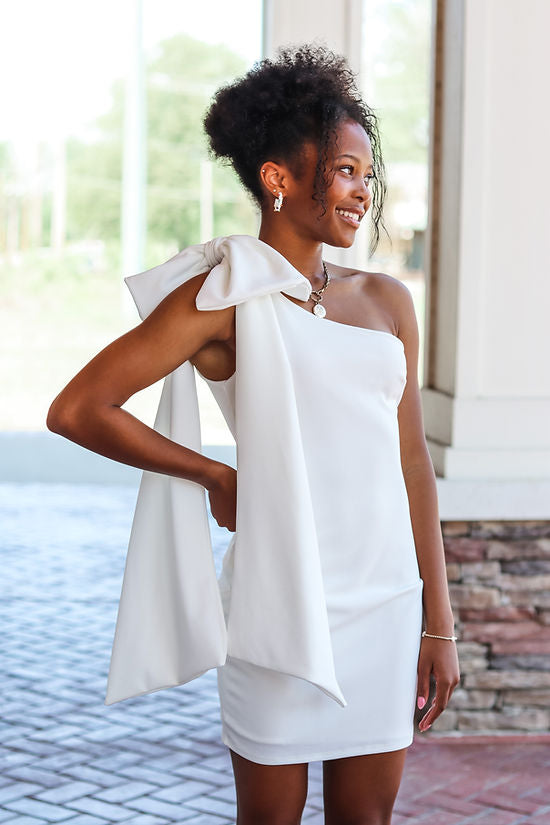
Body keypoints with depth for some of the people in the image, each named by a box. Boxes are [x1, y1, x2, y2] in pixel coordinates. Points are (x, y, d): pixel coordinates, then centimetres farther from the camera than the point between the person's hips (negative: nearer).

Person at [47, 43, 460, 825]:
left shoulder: (387, 300, 10)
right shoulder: (225, 297, -5)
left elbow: (412, 460, 12)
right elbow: (75, 410, -9)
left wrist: (438, 622, 10)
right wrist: (217, 476, -4)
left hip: (387, 599, 4)